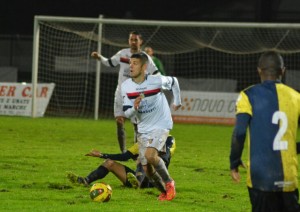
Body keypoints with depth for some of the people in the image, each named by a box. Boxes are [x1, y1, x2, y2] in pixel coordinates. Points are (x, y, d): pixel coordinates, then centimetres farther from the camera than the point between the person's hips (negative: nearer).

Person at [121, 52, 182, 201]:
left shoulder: (157, 81, -18)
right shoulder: (126, 86, -9)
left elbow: (173, 81, 5)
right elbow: (127, 113, -5)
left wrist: (177, 101, 16)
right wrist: (134, 107, -27)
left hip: (161, 125, -4)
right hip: (143, 129, 4)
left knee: (150, 155, -28)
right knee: (147, 169, 2)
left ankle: (169, 183, -8)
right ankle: (164, 192, 25)